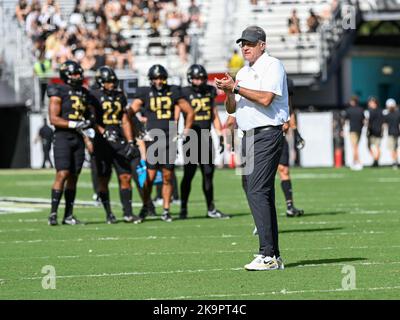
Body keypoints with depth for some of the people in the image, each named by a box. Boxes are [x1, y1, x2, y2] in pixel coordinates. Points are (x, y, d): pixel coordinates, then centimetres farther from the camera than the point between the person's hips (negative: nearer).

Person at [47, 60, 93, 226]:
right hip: (63, 137, -6)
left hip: (78, 138, 6)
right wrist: (74, 124, -19)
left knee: (73, 176, 6)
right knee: (62, 175, -13)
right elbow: (54, 119, -11)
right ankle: (53, 214, -10)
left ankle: (68, 215, 11)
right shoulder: (59, 93, -5)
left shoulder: (84, 93, 15)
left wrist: (88, 123, 3)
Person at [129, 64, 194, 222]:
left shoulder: (173, 92, 6)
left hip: (170, 140, 2)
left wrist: (186, 131, 8)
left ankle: (166, 210, 10)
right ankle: (145, 208, 9)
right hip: (153, 139, -2)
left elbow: (190, 112, 15)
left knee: (167, 177, 4)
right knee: (150, 176, -6)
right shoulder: (145, 93, 0)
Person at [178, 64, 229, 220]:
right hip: (191, 138, -5)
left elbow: (214, 115, 16)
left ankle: (211, 209, 13)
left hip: (206, 137, 5)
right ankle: (183, 208, 5)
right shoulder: (185, 93, -7)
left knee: (208, 173, 7)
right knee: (189, 174, -2)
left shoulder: (210, 91, 8)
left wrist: (220, 136, 12)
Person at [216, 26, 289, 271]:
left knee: (257, 192, -17)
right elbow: (231, 109, 19)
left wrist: (235, 88, -15)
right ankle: (274, 257, 10)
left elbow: (265, 99, -19)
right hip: (249, 137, 9)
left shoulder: (272, 66, -5)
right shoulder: (243, 72, 21)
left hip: (267, 135, -9)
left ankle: (268, 255, -19)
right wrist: (229, 92, -1)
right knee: (262, 194, 8)